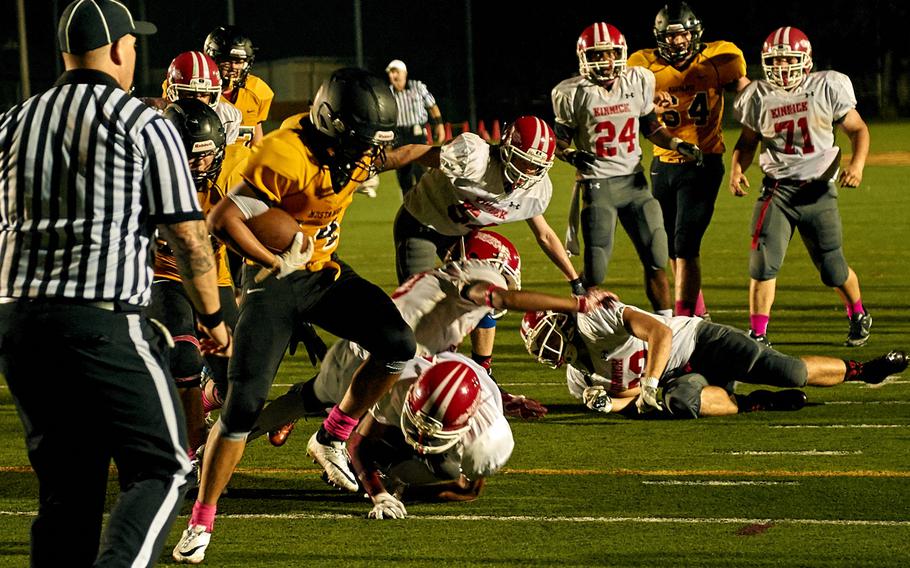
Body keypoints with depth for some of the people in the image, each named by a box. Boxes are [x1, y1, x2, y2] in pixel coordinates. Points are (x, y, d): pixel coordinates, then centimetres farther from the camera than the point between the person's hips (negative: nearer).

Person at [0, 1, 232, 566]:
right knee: (161, 471, 0)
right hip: (103, 322, -6)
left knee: (65, 483, 13)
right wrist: (213, 316, 13)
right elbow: (189, 237, 0)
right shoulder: (145, 126, -1)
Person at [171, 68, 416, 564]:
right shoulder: (285, 156, -30)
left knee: (398, 346, -9)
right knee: (244, 403, -12)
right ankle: (201, 520, 0)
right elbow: (222, 219, -29)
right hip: (272, 282, -7)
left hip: (324, 271, 7)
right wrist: (276, 263, -26)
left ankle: (331, 439, 12)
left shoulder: (357, 153, -6)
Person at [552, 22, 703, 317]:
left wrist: (678, 145, 0)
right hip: (596, 185, -3)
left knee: (656, 258, 1)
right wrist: (572, 155, -19)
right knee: (595, 271, -7)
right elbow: (560, 140, 2)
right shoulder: (573, 94, -6)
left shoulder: (638, 82, 3)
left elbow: (651, 127, 16)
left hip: (634, 182, 4)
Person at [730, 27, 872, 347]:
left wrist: (857, 164, -14)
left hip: (819, 190, -1)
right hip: (777, 189, 1)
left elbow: (858, 130, 3)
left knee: (833, 269, 6)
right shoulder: (758, 98, 0)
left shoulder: (827, 89, -5)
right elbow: (747, 141, 12)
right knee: (764, 262, -13)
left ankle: (858, 316, 34)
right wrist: (737, 168, -8)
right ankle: (757, 334, -4)